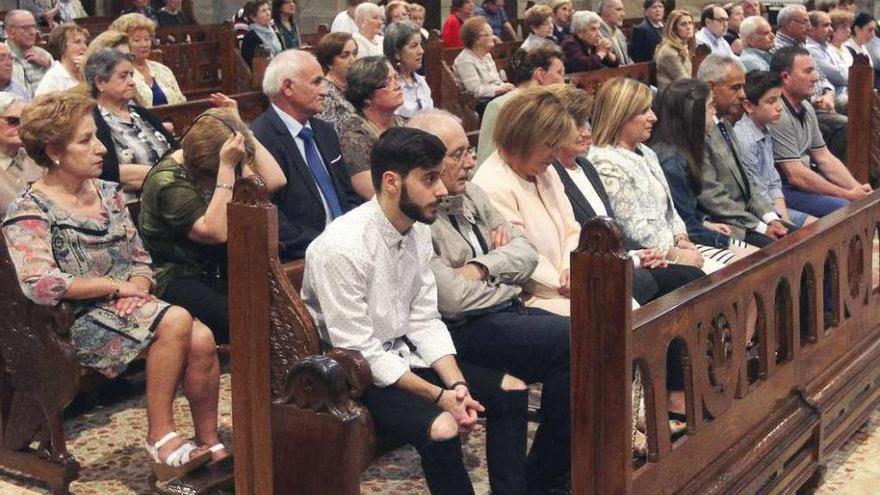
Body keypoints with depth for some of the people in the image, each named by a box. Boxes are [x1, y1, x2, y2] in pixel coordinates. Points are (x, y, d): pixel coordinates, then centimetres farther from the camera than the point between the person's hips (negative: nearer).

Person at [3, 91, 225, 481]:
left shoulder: (108, 193, 15)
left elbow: (141, 259, 17)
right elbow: (39, 285, -18)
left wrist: (138, 287, -7)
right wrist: (115, 285, -14)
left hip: (130, 307, 6)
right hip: (80, 323, -6)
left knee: (202, 339, -23)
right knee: (176, 320, -31)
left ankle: (210, 445, -10)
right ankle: (160, 438, -19)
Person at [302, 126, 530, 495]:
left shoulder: (418, 230, 0)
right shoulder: (342, 248, -25)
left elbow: (424, 321, 3)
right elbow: (358, 353, -23)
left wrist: (457, 385, -12)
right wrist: (439, 395, -22)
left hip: (403, 355, 9)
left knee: (511, 391, 2)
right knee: (441, 427, -30)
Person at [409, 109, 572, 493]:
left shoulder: (470, 194, 13)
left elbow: (525, 251, 12)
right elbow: (453, 298, -19)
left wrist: (482, 267, -8)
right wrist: (507, 284, -1)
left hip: (508, 313, 9)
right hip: (464, 331, -8)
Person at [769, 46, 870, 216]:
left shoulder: (806, 108, 11)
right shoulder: (777, 114, -19)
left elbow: (824, 158, 14)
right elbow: (796, 176, -22)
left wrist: (857, 189, -1)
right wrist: (848, 195, -16)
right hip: (782, 189, -10)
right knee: (843, 208, -25)